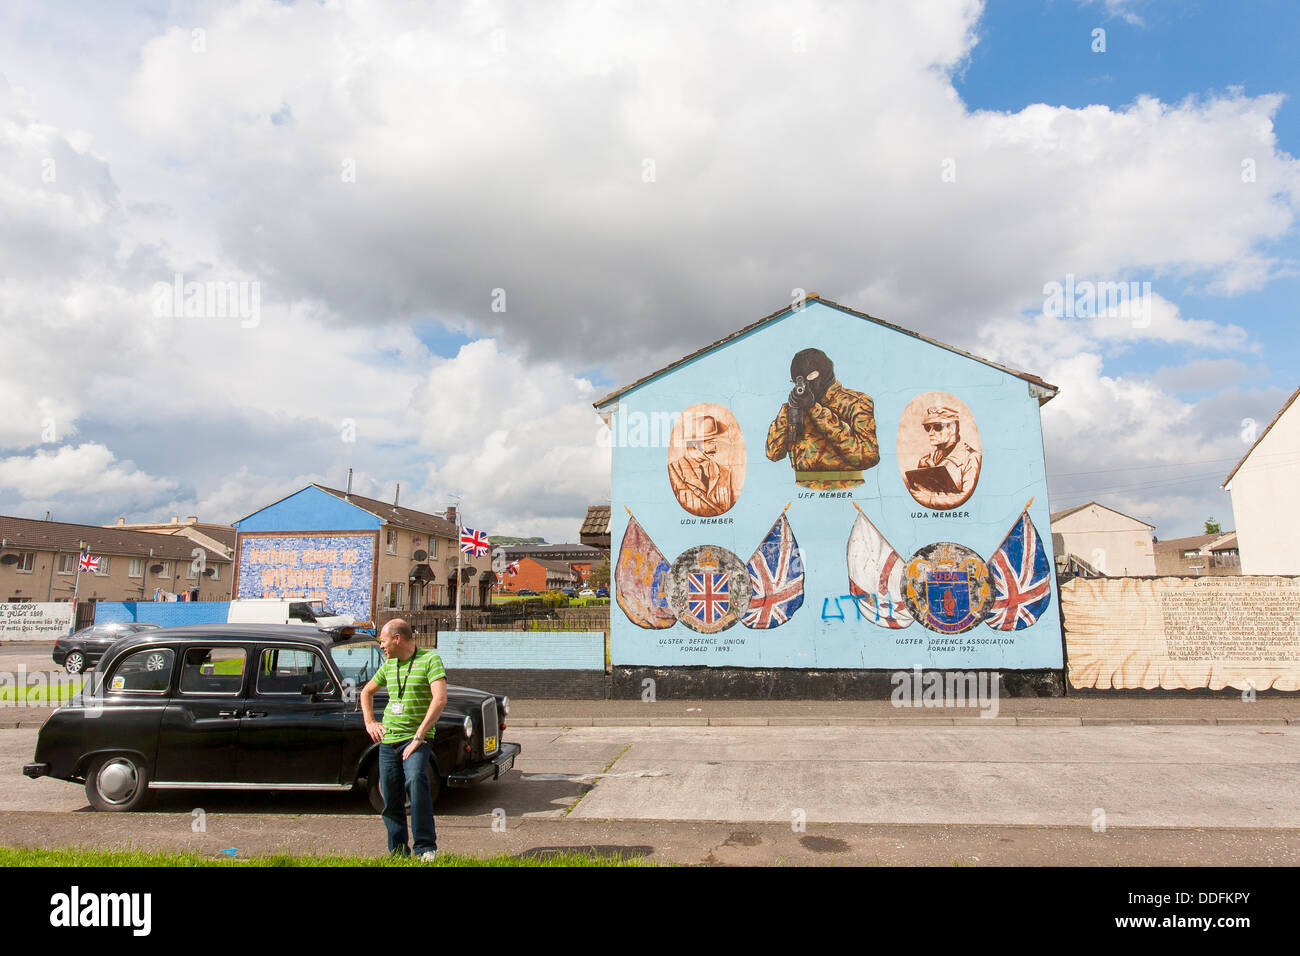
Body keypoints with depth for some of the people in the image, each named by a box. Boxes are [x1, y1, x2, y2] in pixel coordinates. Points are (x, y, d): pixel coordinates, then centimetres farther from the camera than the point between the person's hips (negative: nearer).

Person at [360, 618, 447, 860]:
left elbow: (440, 699, -17)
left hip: (417, 738, -6)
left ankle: (426, 847, -21)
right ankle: (398, 853, 23)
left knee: (416, 780, -29)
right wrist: (369, 723, 16)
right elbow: (367, 692, 31)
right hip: (387, 740, 6)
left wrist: (418, 737, -19)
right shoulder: (389, 665, 13)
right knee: (391, 801, 7)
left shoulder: (430, 659, -7)